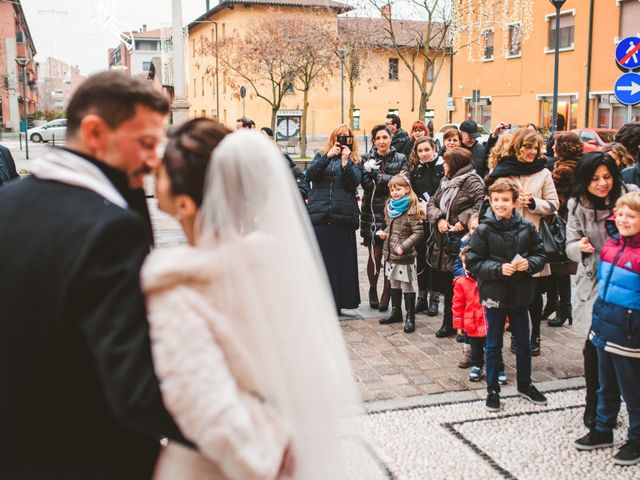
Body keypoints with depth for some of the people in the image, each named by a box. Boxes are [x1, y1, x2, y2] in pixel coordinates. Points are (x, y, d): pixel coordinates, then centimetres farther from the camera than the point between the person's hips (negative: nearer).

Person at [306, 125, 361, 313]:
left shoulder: (355, 161, 13)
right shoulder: (322, 155, 15)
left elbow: (354, 182, -4)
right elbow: (310, 174, -3)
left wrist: (345, 161, -13)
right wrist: (328, 156, -10)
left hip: (343, 216, 0)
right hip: (319, 213, 1)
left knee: (341, 260, 1)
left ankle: (338, 301, 9)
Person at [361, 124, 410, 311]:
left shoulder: (400, 159, 9)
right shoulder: (367, 160, 7)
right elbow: (367, 184, -8)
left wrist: (378, 176, -12)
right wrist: (392, 180, -13)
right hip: (373, 213, 0)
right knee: (375, 255, 1)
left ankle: (386, 296, 8)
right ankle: (373, 290, 22)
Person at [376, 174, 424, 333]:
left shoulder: (411, 210, -15)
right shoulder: (391, 208, 10)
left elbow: (418, 232, -18)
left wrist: (403, 246, -24)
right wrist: (384, 233, 5)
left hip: (405, 257, -8)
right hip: (391, 255, 8)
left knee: (407, 287, -1)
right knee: (394, 284, 19)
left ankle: (410, 318, 8)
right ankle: (396, 312, 32)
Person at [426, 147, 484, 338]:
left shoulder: (472, 182, -9)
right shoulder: (445, 182, 16)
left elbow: (483, 203, -23)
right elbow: (432, 202, 16)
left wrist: (463, 221, -22)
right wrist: (439, 218, -3)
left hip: (462, 242, -8)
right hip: (444, 242, 8)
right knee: (446, 283, 13)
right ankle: (449, 323, 24)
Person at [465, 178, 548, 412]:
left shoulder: (527, 227, -4)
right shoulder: (484, 230, -11)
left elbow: (540, 255, 4)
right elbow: (473, 263, -10)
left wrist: (529, 263, -17)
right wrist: (499, 269, -22)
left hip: (520, 295, 3)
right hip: (494, 295, -2)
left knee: (523, 344, 17)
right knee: (493, 345, 10)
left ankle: (525, 384, 36)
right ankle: (492, 390, 24)